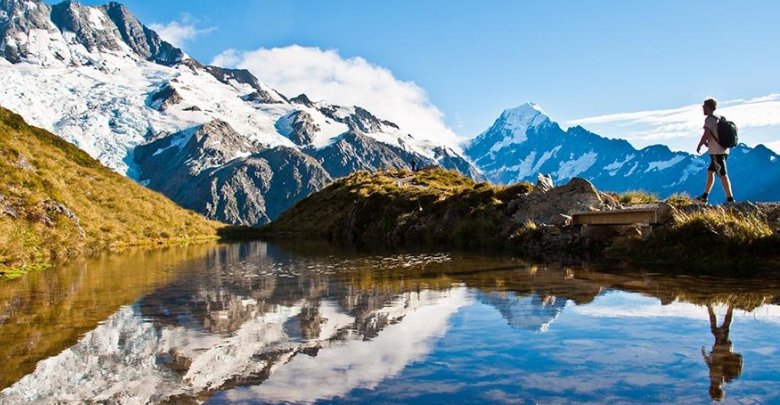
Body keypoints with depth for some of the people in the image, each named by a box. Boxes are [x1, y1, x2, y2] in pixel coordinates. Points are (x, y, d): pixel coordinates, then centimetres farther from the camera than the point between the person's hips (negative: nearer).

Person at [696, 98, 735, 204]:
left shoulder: (709, 119, -11)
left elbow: (706, 135, -18)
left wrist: (699, 146, -4)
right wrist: (708, 141, 19)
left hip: (716, 152, -9)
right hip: (723, 150, 9)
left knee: (723, 175, -9)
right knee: (710, 171, 17)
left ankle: (730, 199, -11)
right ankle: (704, 196, 22)